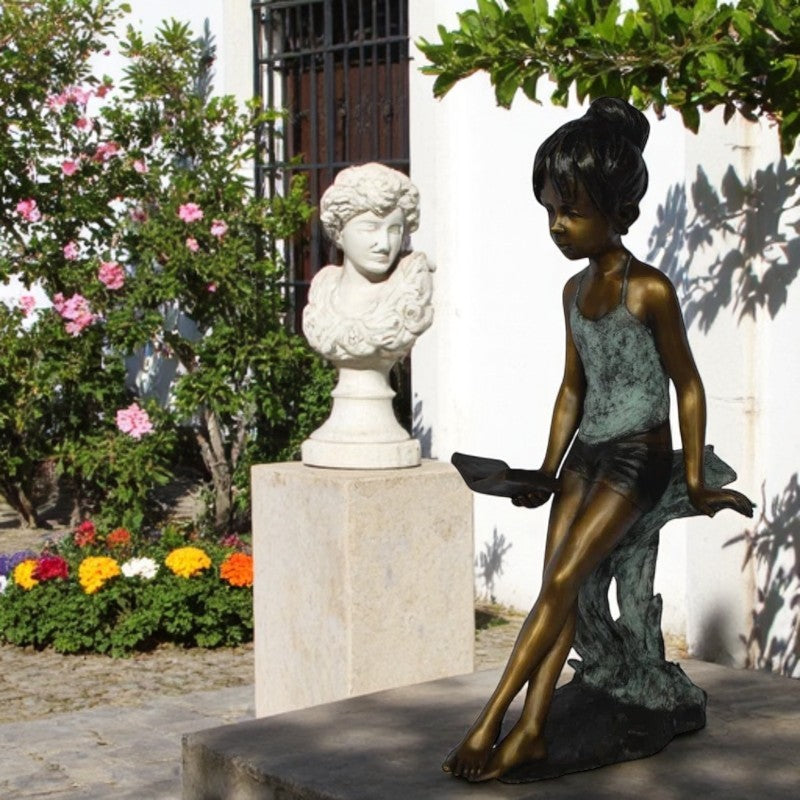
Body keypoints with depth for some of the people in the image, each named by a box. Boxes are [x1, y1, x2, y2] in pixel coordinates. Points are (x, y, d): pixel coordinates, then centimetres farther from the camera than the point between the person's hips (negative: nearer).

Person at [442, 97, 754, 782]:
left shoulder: (649, 291, -12)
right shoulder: (576, 291, 10)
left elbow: (687, 385, -6)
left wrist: (695, 482, -4)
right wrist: (547, 474, 18)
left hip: (638, 455, -7)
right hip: (587, 453, 7)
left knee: (562, 581, -15)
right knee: (558, 587, -4)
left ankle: (488, 723, -16)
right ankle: (531, 731, -7)